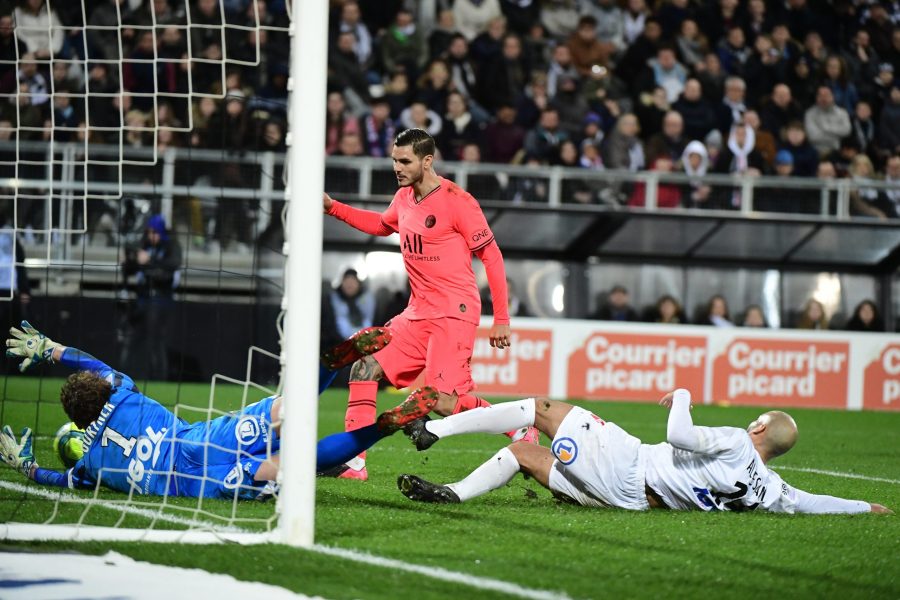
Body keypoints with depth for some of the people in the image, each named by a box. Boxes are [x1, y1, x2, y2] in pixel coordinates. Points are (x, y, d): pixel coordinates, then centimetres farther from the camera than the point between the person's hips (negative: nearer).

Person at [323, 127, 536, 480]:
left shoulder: (456, 202, -14)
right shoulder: (404, 199, 9)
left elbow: (491, 256, -10)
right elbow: (382, 225, 33)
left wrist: (501, 319, -12)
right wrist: (334, 209, 21)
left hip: (454, 314, -8)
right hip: (418, 313, 8)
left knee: (446, 403, -18)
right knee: (365, 367, 0)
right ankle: (352, 462, 4)